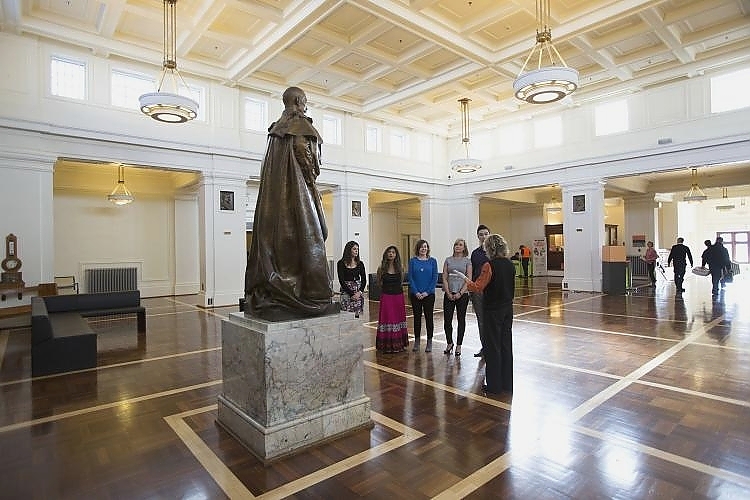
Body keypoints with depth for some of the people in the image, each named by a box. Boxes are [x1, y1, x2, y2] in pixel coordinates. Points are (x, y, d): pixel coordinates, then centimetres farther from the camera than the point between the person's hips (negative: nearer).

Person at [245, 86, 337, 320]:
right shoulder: (300, 123, -1)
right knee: (304, 234, -10)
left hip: (273, 188, 8)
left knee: (274, 232, 4)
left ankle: (268, 293, 4)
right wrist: (312, 179, -5)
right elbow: (303, 151, -15)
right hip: (297, 186, -8)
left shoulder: (277, 127, 22)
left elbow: (270, 164, 18)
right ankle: (311, 295, -12)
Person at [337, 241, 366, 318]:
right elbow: (341, 281, -7)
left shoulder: (360, 264, 9)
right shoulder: (341, 263, -2)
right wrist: (352, 294, -11)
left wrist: (359, 292, -9)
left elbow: (364, 280, 6)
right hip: (346, 293, -3)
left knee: (357, 315, 3)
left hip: (358, 293, 3)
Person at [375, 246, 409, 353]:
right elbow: (378, 282, 9)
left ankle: (398, 344, 17)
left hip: (398, 297, 2)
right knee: (387, 319, -1)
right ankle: (387, 345, 6)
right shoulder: (382, 268, -3)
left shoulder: (400, 268, 2)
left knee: (398, 319, 7)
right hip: (386, 297, -2)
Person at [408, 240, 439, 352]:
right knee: (417, 317, 8)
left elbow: (435, 278, -1)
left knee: (429, 317, 4)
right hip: (415, 294, 1)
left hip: (429, 294, 0)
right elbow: (410, 278, -1)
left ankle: (429, 342, 13)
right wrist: (416, 292, -10)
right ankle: (417, 341, 18)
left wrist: (427, 292, -10)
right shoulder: (413, 261, 2)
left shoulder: (432, 261, 2)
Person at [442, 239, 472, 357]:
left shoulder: (467, 261, 2)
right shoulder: (448, 260, 7)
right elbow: (444, 278, 4)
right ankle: (449, 343, 20)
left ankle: (458, 345, 16)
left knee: (461, 319, 5)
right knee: (447, 320, 0)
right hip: (449, 293, 2)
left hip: (462, 293, -1)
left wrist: (460, 293, -12)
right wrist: (448, 293, -6)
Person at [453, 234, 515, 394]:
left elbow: (477, 287, -19)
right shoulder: (510, 264, 4)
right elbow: (511, 288, 13)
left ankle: (494, 385, 13)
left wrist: (463, 277, -8)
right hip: (507, 309, 7)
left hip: (493, 310, -7)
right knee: (506, 344, 14)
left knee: (492, 347, 3)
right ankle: (507, 384, 24)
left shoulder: (489, 265, -18)